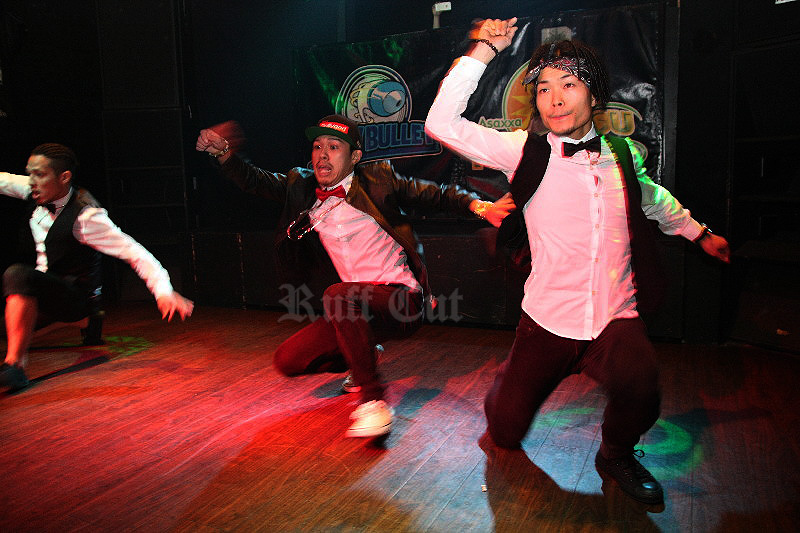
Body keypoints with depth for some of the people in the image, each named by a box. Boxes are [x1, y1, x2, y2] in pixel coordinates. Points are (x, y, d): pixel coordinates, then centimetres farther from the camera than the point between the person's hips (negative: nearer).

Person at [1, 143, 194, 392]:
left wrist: (163, 290, -43)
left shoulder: (84, 216, -24)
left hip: (76, 296, -8)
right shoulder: (37, 192, -4)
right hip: (39, 290, 8)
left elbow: (132, 250, -30)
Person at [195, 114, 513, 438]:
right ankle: (363, 357, 25)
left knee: (340, 295, -35)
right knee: (287, 360, -1)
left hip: (401, 301, -6)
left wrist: (478, 206, -17)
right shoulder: (302, 187, 8)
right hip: (356, 307, 6)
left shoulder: (378, 178, -4)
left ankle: (373, 401, -21)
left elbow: (437, 195, 0)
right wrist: (223, 153, -15)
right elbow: (254, 181, 4)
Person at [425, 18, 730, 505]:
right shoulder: (527, 151, -5)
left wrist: (699, 233, 34)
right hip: (547, 322, -1)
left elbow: (652, 196, 28)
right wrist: (483, 51, -11)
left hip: (616, 320, 2)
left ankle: (617, 455, 4)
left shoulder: (622, 154, 5)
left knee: (639, 389, -31)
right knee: (504, 434, 6)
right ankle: (513, 377, 42)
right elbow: (442, 123, -14)